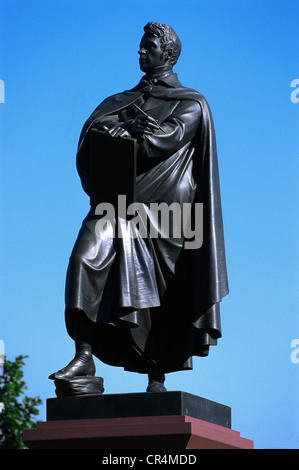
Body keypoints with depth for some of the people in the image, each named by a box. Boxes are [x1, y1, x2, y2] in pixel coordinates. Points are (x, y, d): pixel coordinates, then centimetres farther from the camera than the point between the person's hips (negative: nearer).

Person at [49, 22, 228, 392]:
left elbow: (166, 139, -7)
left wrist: (116, 132, -5)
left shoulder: (191, 104, 11)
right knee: (88, 253, -23)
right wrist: (129, 128, -12)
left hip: (161, 203, -3)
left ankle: (157, 378, 2)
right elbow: (93, 128, 8)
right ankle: (84, 355, -28)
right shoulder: (123, 100, 24)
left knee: (159, 292, -5)